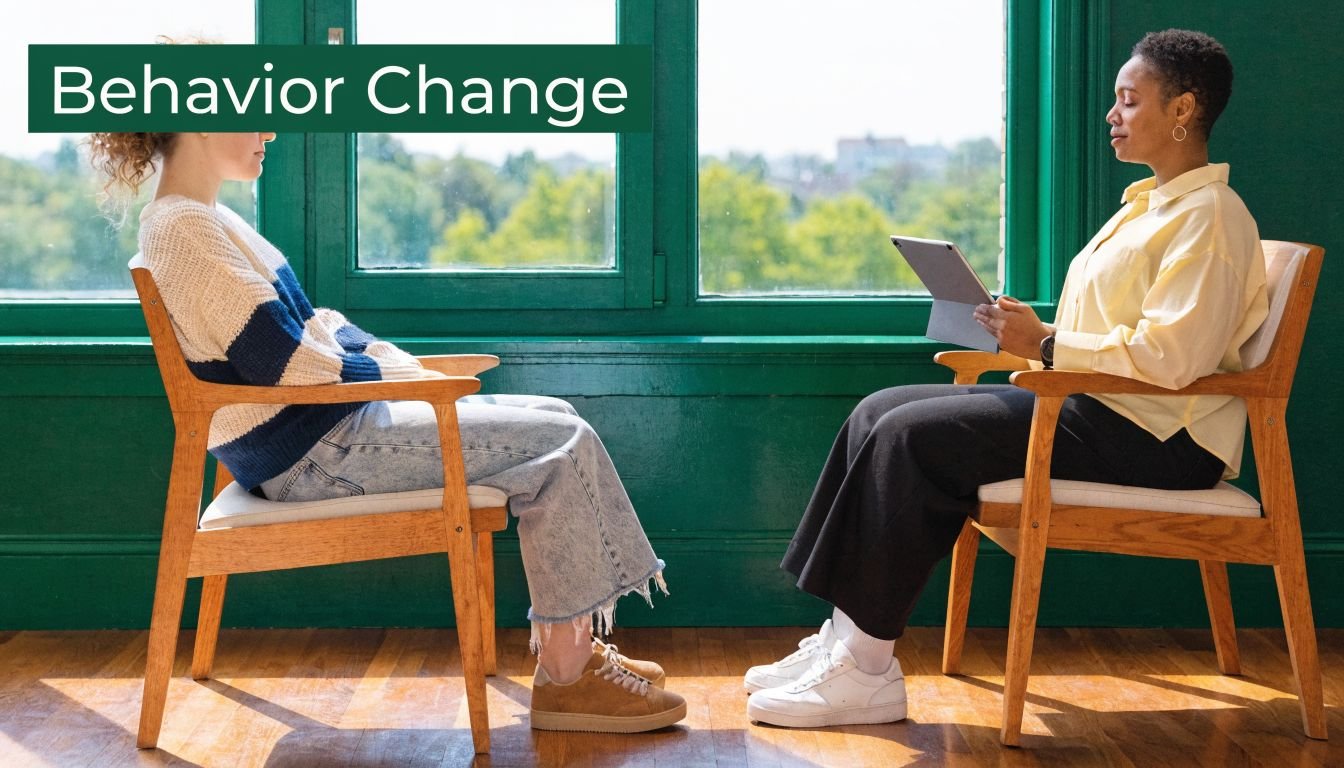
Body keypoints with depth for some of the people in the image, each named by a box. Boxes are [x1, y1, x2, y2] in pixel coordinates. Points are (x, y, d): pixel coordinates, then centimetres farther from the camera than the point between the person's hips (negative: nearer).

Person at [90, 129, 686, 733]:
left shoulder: (209, 220, 16)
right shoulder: (183, 229, -16)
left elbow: (313, 325, 18)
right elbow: (291, 366, -20)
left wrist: (416, 372, 5)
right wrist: (403, 378, -6)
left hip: (333, 428, 10)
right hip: (309, 456, -10)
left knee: (553, 419, 9)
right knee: (561, 444, -11)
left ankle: (568, 645, 10)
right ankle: (565, 677, -5)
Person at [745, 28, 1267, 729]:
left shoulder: (1210, 217, -10)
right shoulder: (1147, 206, 22)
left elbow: (1171, 355, -23)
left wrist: (1046, 346, -17)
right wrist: (1033, 334, 7)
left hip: (1153, 438, -10)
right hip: (1096, 411, 11)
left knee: (912, 435, -22)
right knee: (879, 414, -1)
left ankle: (867, 671, -18)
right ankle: (845, 638, -5)